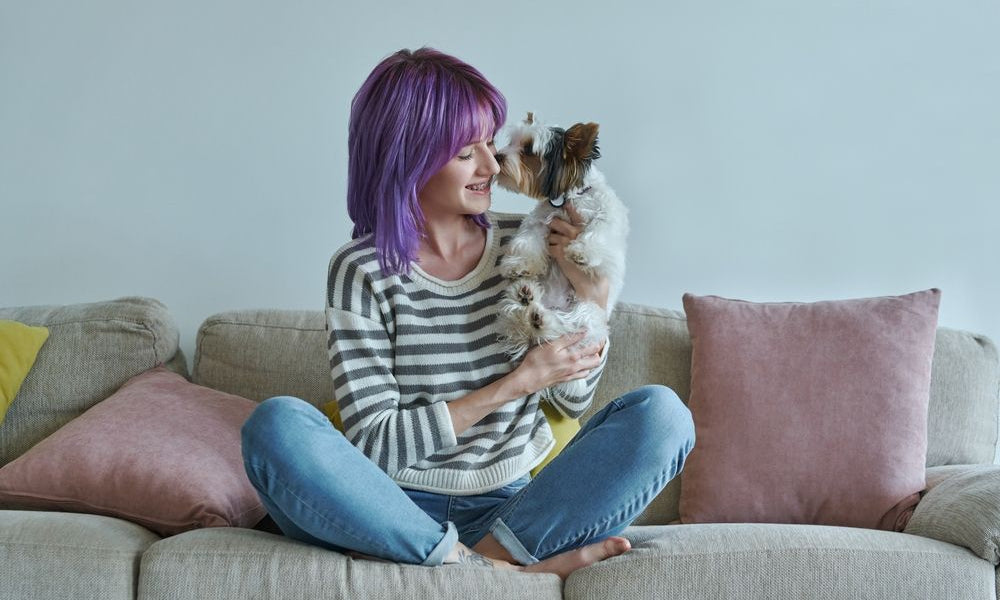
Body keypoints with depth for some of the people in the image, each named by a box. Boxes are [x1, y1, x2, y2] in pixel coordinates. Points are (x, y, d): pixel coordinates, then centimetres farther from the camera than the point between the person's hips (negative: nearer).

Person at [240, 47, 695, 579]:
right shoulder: (363, 270, -6)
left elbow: (571, 402, 11)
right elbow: (374, 444, -12)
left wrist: (592, 298, -6)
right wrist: (516, 383, -14)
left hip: (520, 506, 3)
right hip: (405, 514, -2)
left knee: (661, 412, -17)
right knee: (276, 425, -30)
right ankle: (499, 572, -29)